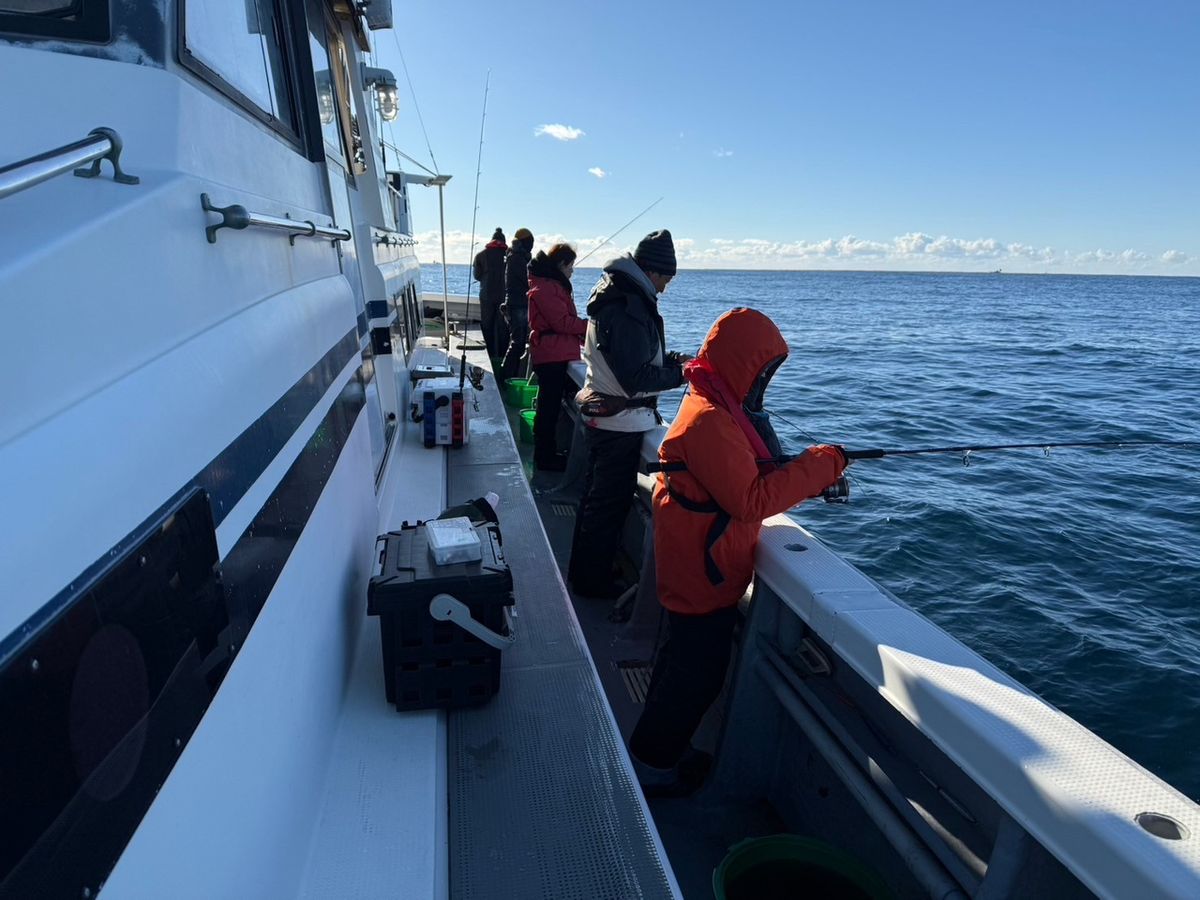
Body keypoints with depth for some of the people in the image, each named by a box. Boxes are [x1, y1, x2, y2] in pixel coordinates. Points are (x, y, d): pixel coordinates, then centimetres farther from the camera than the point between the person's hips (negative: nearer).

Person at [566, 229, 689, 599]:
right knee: (611, 501, 3)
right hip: (621, 421, -11)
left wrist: (671, 358, 7)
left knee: (596, 494, 22)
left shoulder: (614, 296, 9)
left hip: (601, 414, 11)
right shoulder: (629, 307, -24)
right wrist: (681, 373, -14)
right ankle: (594, 581, 18)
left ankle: (583, 571, 38)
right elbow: (636, 379, -26)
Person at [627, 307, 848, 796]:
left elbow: (751, 474, 12)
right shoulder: (709, 421, -26)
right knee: (698, 673, 5)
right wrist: (821, 464, -22)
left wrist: (811, 472, -2)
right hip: (703, 573, -11)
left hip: (699, 568, 11)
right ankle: (651, 766, 24)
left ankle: (664, 747, 43)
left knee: (686, 656, 24)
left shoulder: (720, 407, 7)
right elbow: (750, 501, -28)